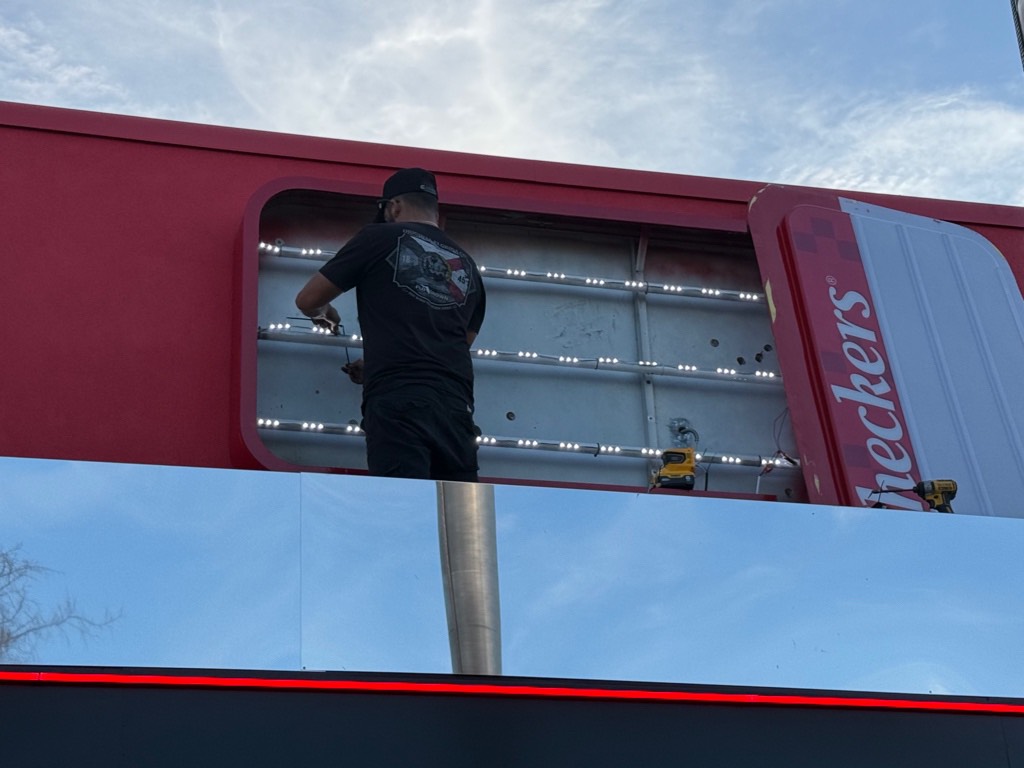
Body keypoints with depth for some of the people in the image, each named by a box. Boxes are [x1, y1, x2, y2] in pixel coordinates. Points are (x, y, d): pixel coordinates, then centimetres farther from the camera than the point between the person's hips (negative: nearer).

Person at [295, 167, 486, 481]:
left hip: (398, 402, -4)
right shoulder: (467, 266, 24)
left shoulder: (380, 238, 10)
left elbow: (307, 300, 15)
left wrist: (324, 314, 40)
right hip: (455, 406, 5)